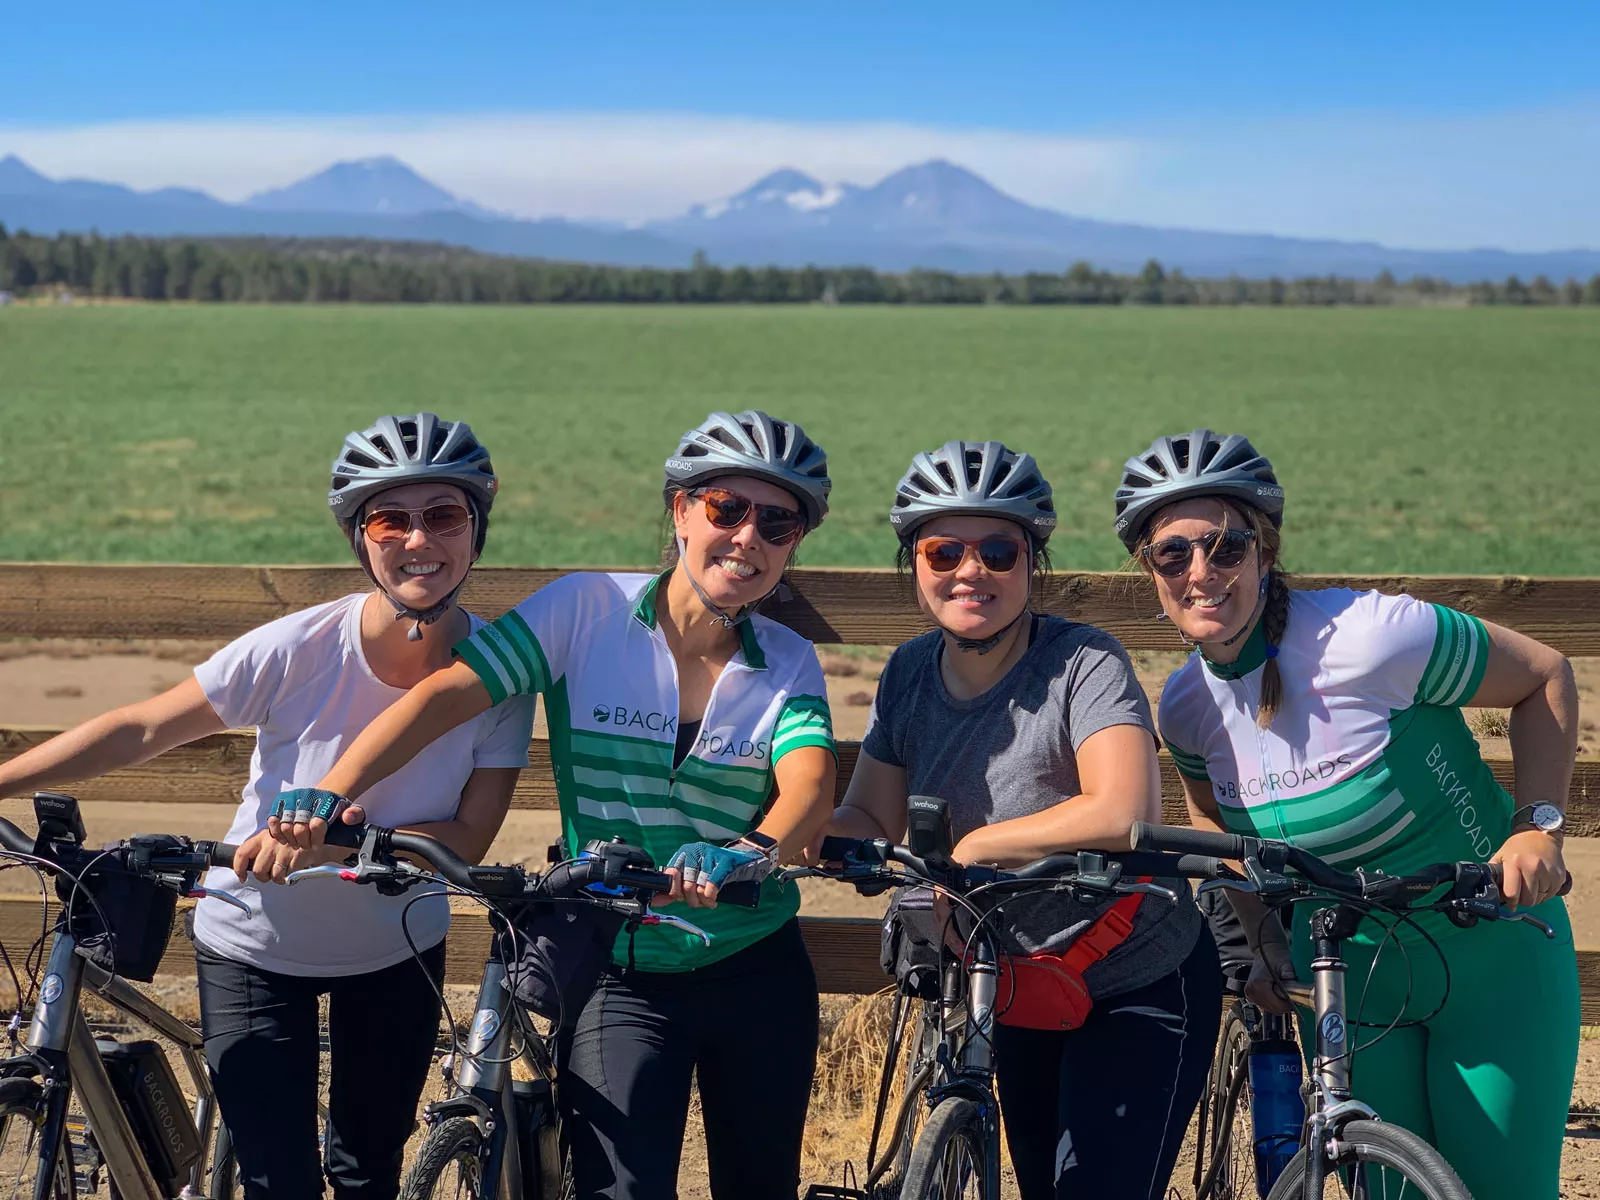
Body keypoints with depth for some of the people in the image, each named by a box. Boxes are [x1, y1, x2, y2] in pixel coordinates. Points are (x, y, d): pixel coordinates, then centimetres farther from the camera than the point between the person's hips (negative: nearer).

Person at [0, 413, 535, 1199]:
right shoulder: (297, 650, -27)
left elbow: (468, 838, -21)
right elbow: (144, 731, -16)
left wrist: (328, 840, -36)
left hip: (396, 954, 2)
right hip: (256, 951, -2)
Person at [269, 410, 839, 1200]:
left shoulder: (788, 663, 0)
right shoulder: (588, 610, -6)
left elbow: (809, 785, -18)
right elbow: (446, 695, -16)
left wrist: (752, 853, -42)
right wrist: (326, 795, -31)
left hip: (757, 976, 3)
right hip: (618, 979, -3)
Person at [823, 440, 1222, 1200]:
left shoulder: (1083, 663, -23)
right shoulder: (910, 674, -4)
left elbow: (1126, 813, -38)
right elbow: (870, 820, -2)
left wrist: (975, 845, -31)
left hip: (1139, 994, -6)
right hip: (1022, 994, 7)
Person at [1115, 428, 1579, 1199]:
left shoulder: (1365, 637, -25)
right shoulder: (1186, 706, -8)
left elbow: (1546, 676, -11)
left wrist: (1539, 824, -19)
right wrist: (1265, 941, 3)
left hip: (1490, 960, -4)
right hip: (1347, 982, 4)